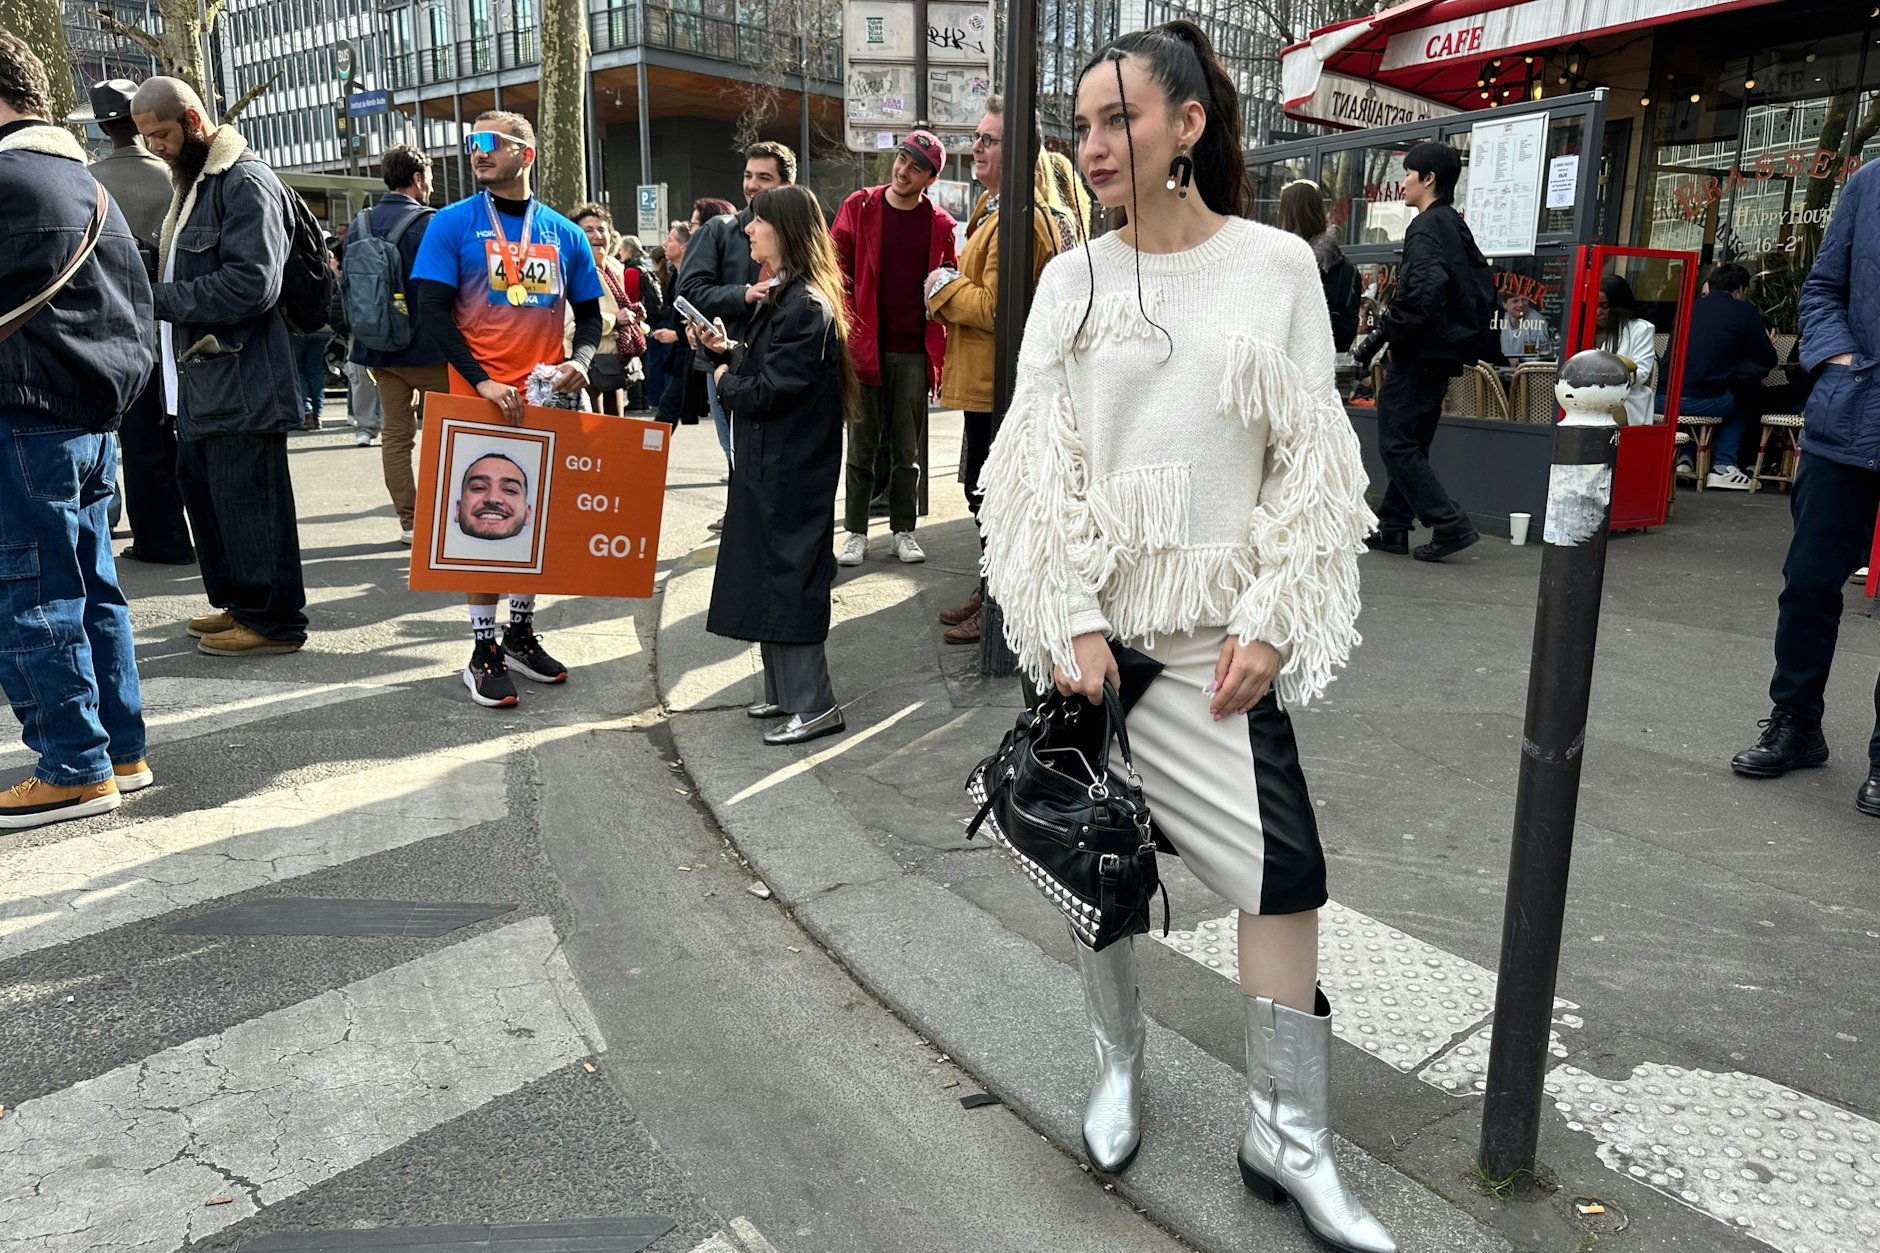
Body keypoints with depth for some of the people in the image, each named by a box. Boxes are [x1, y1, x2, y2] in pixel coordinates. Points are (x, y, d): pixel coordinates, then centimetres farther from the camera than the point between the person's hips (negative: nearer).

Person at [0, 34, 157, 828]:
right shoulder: (84, 181, 16)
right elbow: (134, 296, 20)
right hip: (93, 416, 9)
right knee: (91, 588, 12)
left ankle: (76, 771, 4)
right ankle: (121, 751, 19)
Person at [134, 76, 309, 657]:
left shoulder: (247, 183, -12)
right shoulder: (192, 183, 20)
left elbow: (251, 284, -22)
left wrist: (156, 298, -18)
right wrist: (156, 297, 8)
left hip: (241, 381, -11)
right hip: (199, 375, 11)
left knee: (246, 499, -6)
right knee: (199, 484, 16)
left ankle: (272, 619, 5)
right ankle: (235, 602, 27)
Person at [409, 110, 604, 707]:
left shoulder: (564, 233, 8)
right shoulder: (453, 223, 0)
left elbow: (588, 313, 14)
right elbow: (433, 310, -5)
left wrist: (580, 360, -7)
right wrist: (482, 381, -15)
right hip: (480, 398, -3)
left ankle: (521, 630, 25)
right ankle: (483, 648, 8)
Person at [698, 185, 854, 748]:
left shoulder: (806, 306, -18)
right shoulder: (781, 296, 14)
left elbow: (767, 391, -21)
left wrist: (726, 380, -3)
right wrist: (726, 352, 2)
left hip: (789, 468, -10)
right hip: (768, 463, 10)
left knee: (785, 575, -5)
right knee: (768, 574, 14)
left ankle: (815, 705, 3)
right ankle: (785, 692, 25)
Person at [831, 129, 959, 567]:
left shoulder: (940, 224, 5)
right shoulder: (859, 207, 2)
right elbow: (837, 271, 1)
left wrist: (937, 351, 1)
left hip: (914, 351, 1)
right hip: (864, 347, -1)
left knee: (907, 448, 8)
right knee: (862, 445, 4)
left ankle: (903, 530, 18)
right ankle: (856, 531, 13)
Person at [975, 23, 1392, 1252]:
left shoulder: (1279, 264, 1)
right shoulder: (1072, 280, 4)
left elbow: (1313, 464, -1)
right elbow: (1037, 463, 0)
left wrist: (1269, 623, -8)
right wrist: (1072, 621, -9)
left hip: (1217, 629, -1)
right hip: (1092, 624, 2)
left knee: (1286, 866, -3)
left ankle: (1288, 1134, 16)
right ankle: (1121, 1066, 33)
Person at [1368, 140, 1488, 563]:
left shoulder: (1426, 227, -13)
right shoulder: (1456, 226, 17)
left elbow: (1427, 288, -29)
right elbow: (1482, 283, 23)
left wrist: (1395, 330, -17)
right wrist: (1469, 334, 21)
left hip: (1419, 353, -10)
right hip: (1445, 351, 10)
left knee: (1396, 443, -7)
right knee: (1412, 443, 13)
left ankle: (1450, 524, -10)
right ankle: (1392, 527, 19)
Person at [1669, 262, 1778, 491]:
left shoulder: (1689, 307, 15)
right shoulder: (1744, 311, 3)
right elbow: (1768, 360, 10)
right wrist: (1768, 344, 32)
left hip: (1666, 397, 4)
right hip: (1703, 401, -4)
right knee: (1741, 403, 27)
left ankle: (1686, 457, 28)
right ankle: (1723, 466, 17)